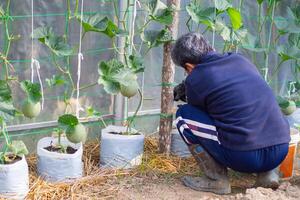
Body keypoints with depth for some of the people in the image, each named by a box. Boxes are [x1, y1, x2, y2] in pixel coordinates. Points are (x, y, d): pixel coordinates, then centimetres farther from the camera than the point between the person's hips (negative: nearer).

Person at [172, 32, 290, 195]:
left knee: (184, 115, 9)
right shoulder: (240, 60, 15)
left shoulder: (195, 79, -2)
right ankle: (267, 173, 18)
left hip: (244, 157, -6)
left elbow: (200, 115, 15)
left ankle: (216, 179, 7)